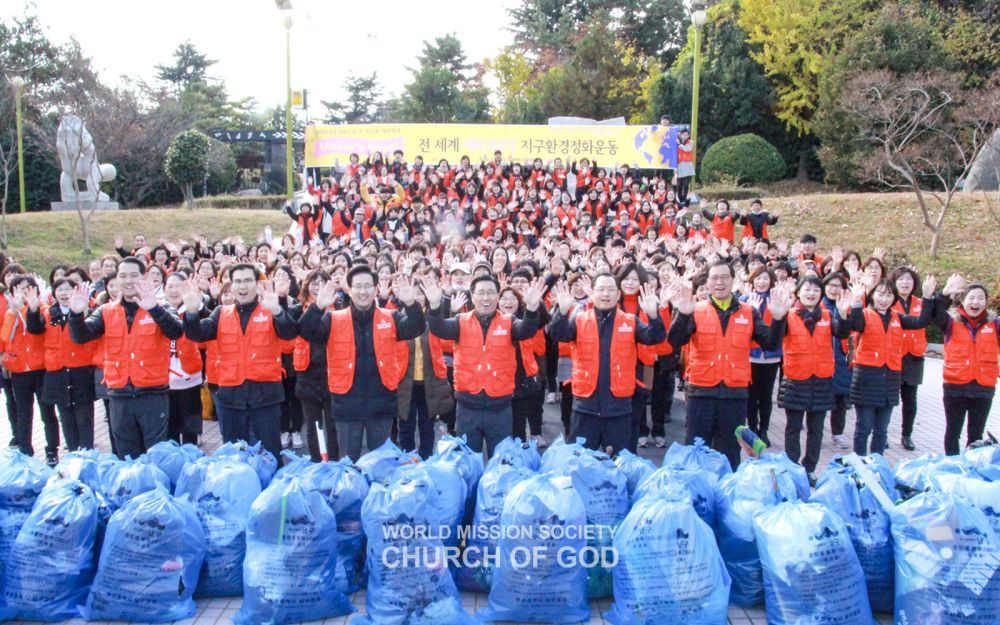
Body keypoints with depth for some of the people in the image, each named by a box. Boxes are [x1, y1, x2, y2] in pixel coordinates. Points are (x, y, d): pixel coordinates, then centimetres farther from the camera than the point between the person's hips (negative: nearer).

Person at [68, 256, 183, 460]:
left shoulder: (158, 309, -1)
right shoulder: (106, 312, 8)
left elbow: (176, 332, -20)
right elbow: (81, 336, -3)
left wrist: (154, 309, -37)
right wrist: (76, 314, -24)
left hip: (153, 394, -3)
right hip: (119, 397, 3)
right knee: (127, 456, 14)